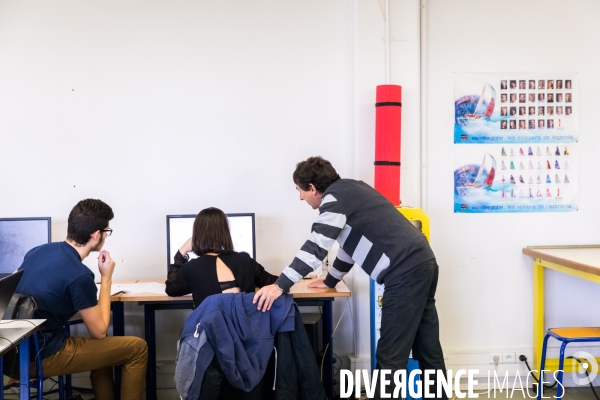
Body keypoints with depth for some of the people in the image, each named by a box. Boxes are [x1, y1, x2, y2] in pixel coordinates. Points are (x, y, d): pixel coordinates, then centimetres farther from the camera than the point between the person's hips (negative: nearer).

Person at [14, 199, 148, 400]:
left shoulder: (37, 251, 2)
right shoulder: (80, 275, -21)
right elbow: (99, 331, -10)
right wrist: (106, 279, -4)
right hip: (42, 357, -8)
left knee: (102, 347, 27)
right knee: (137, 348, 0)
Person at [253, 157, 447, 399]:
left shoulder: (335, 197, -7)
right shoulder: (349, 191, 21)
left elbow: (317, 245, -17)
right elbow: (350, 242, 30)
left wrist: (280, 285, -17)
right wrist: (330, 280, 36)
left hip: (405, 272, -10)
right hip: (422, 263, 10)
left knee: (391, 356, -4)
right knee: (428, 350, 14)